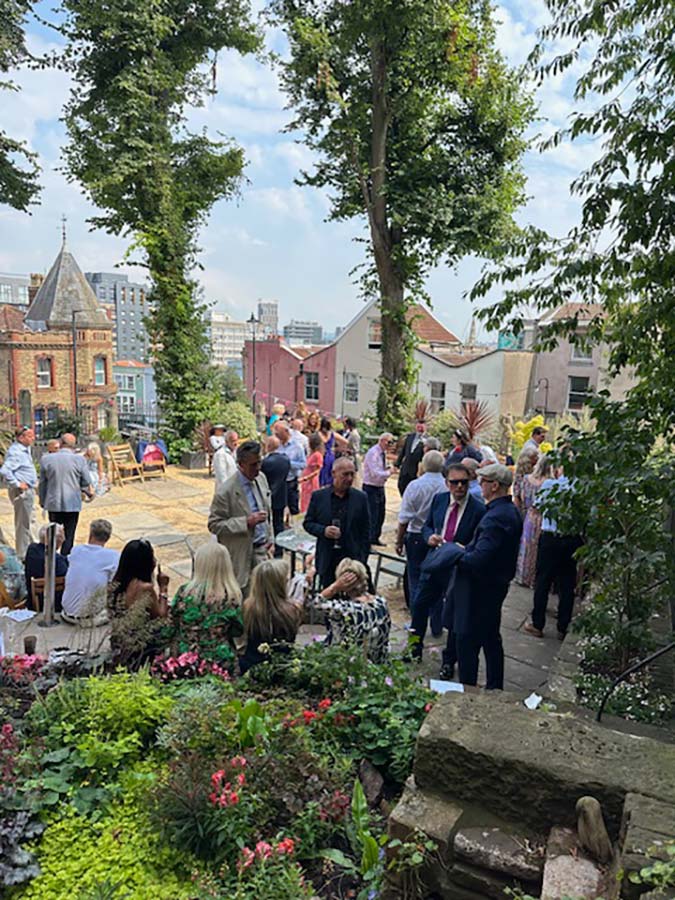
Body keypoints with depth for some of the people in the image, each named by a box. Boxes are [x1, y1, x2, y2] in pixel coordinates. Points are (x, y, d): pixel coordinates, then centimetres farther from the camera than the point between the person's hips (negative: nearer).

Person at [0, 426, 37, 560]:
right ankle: (22, 555, 6)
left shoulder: (25, 449, 11)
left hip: (29, 490, 10)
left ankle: (29, 548, 32)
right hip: (22, 492, -10)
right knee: (23, 523, -2)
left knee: (30, 520, 19)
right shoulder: (15, 452, -19)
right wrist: (17, 484, -22)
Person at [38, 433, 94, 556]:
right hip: (73, 504, -2)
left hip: (53, 504, 2)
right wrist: (90, 492, 20)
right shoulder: (79, 460, -9)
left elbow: (42, 483, 6)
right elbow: (86, 482, -1)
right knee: (69, 536, 4)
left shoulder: (46, 459, -1)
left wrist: (42, 501, 18)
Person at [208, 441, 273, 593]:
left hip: (263, 548, 6)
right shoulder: (225, 492, -19)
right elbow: (214, 525, -16)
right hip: (242, 554, -6)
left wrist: (270, 537, 9)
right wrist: (246, 522, -25)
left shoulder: (261, 478, 3)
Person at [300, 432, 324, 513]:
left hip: (311, 482, -8)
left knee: (310, 504, -5)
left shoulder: (318, 455, -14)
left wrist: (305, 478, -21)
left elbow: (317, 471, -16)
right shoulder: (310, 454, 11)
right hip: (305, 482, 8)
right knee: (304, 503, 12)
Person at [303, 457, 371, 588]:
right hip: (327, 561, 0)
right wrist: (323, 530, -14)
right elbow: (307, 523, 6)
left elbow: (365, 531, 5)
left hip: (352, 559, 0)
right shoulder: (318, 496, 2)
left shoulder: (360, 497, 2)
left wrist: (363, 560, 0)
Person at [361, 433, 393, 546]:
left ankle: (375, 538, 29)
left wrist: (387, 469, 0)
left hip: (380, 487, 9)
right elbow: (375, 473, -25)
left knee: (381, 514, 16)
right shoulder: (373, 453, -19)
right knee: (372, 516, -5)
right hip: (371, 488, -9)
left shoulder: (383, 453, 8)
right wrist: (388, 472, -15)